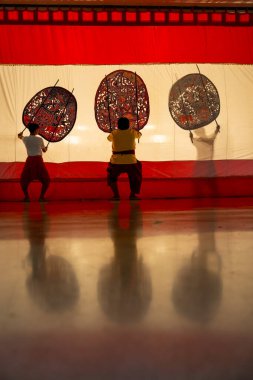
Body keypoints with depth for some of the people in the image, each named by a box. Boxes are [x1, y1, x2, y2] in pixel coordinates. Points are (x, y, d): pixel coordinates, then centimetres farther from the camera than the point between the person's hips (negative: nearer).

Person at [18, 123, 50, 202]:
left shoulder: (25, 139, 4)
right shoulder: (40, 139, -2)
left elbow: (19, 137, 30)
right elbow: (44, 150, 14)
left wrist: (20, 134, 54)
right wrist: (46, 148, 38)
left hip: (30, 160, 2)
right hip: (38, 160, -2)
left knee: (24, 180, 17)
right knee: (46, 180, 12)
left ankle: (26, 197, 10)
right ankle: (41, 197, 6)